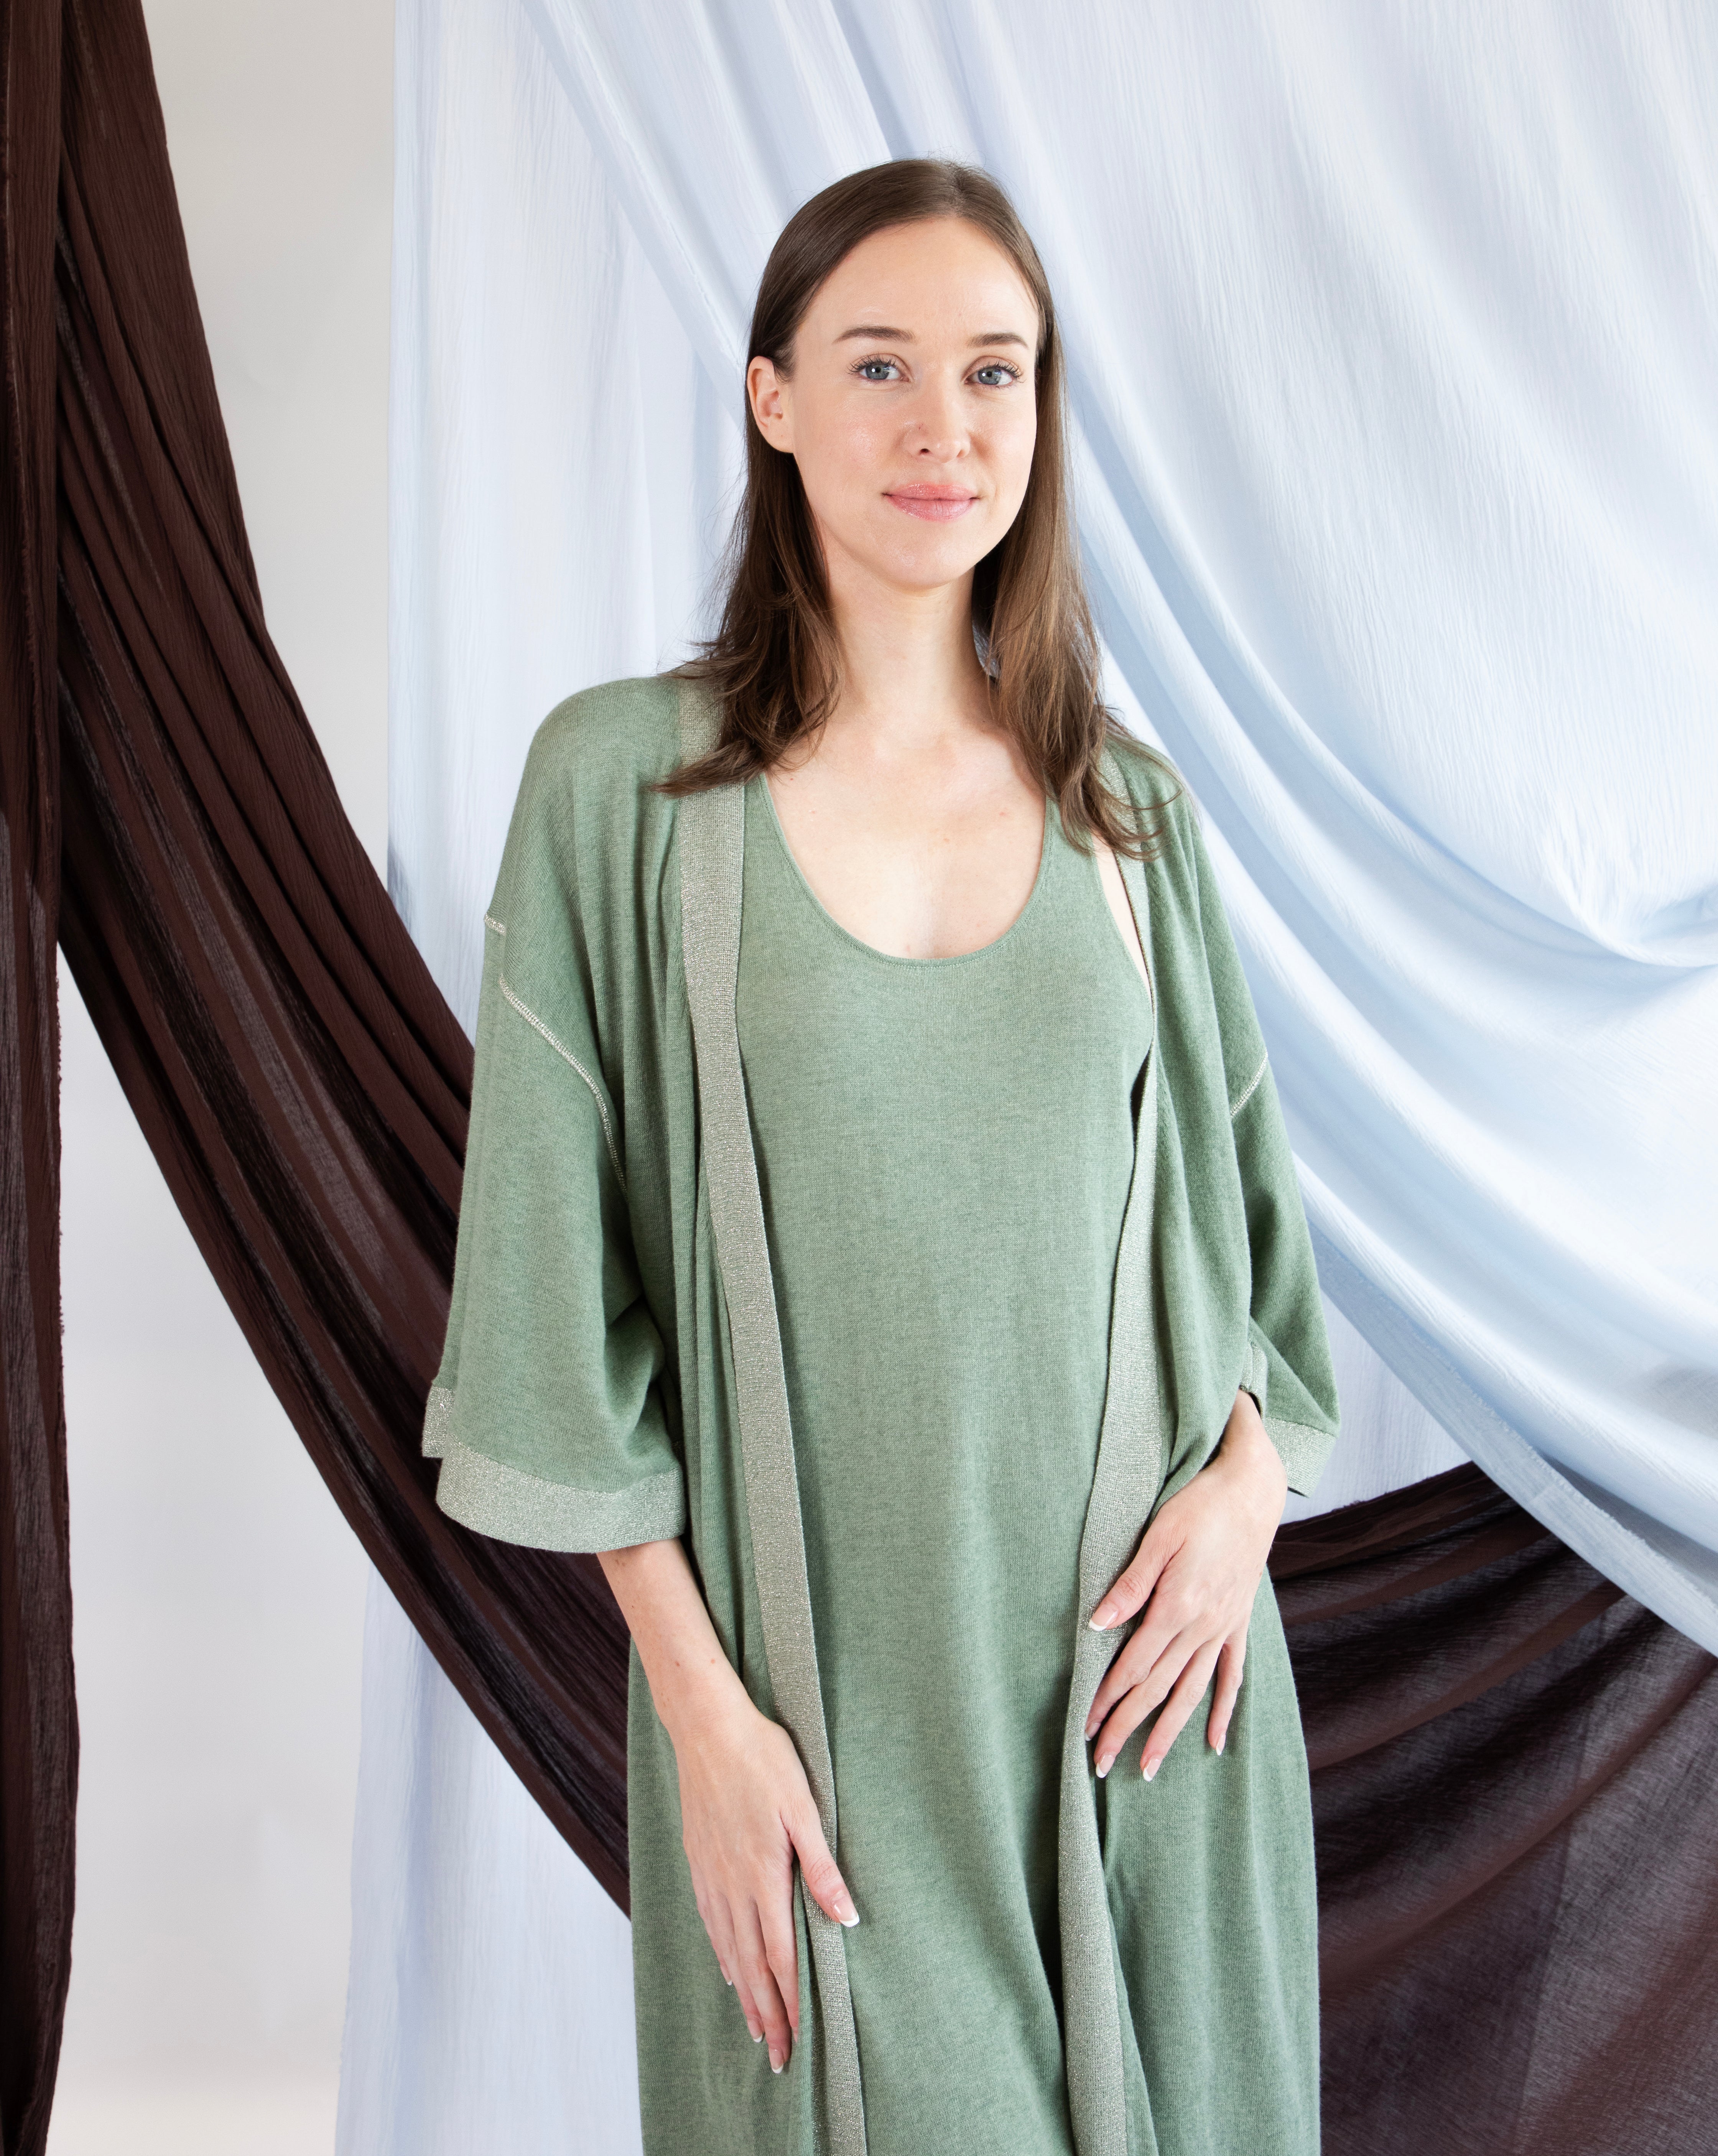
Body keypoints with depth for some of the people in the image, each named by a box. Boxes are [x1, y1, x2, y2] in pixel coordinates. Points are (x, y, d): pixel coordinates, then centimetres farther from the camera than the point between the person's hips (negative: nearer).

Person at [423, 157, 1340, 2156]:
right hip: (822, 1664, -2)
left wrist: (1249, 1481, -6)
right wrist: (699, 1697, -10)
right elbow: (559, 1270, -7)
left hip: (1135, 1640, 3)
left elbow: (1240, 1190, 11)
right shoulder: (625, 780, -7)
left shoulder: (1128, 806, 3)